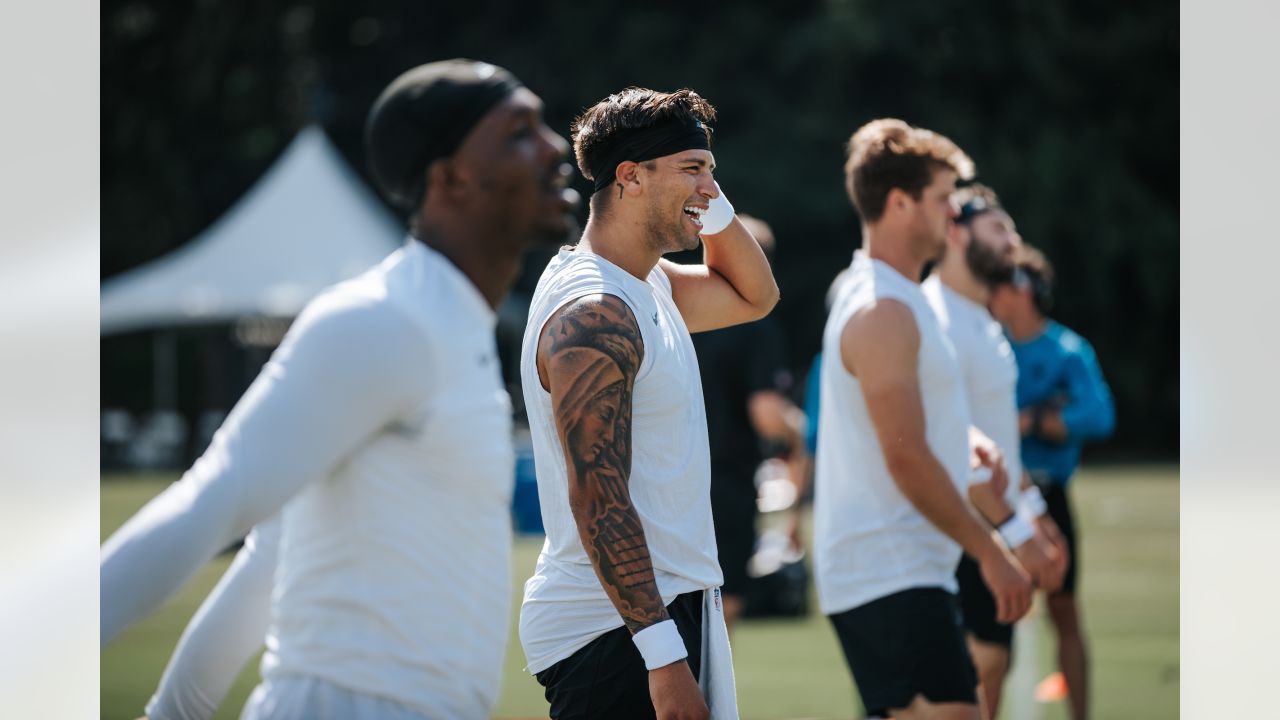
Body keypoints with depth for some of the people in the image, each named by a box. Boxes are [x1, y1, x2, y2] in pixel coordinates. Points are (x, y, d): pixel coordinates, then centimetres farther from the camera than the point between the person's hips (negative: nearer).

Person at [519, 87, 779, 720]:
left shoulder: (649, 285, 13)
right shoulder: (593, 315, -18)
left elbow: (754, 296, 32)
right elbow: (599, 499, -23)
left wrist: (715, 210, 12)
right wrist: (663, 653, -27)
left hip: (672, 604, 10)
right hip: (612, 627, -10)